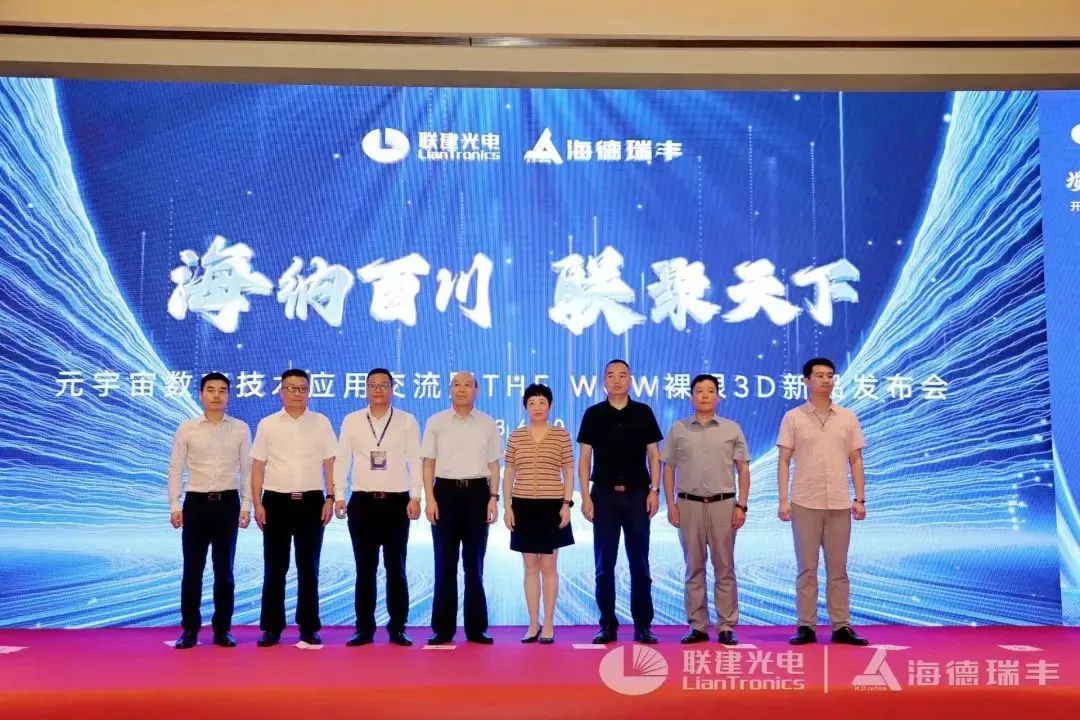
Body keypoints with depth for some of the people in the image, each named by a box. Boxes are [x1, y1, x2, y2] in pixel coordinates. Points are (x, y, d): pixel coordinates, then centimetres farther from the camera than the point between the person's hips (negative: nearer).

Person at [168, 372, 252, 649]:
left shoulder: (240, 429, 3)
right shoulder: (187, 428, 2)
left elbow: (247, 469, 4)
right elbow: (176, 468, 3)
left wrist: (246, 505, -1)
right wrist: (174, 506, -3)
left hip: (228, 502, 0)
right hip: (196, 502, 0)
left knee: (224, 570, 6)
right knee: (192, 569, 2)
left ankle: (222, 629, 15)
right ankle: (190, 629, 13)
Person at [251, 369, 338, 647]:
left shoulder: (321, 423, 4)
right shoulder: (267, 424, 3)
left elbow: (330, 463, 4)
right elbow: (258, 466, 4)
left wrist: (330, 499, -3)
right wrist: (257, 503, -2)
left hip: (311, 501, 0)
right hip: (276, 501, 0)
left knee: (308, 568, 6)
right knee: (274, 568, 5)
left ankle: (309, 627, 15)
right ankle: (272, 627, 15)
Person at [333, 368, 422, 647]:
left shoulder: (407, 421, 4)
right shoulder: (352, 421, 7)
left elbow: (415, 460, 1)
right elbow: (342, 460, 7)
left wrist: (415, 497, -7)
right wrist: (339, 496, -1)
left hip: (397, 502, -1)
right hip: (362, 502, 1)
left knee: (396, 567, 4)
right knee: (365, 568, 6)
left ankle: (398, 628, 13)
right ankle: (364, 629, 14)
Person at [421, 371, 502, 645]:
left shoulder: (488, 424, 7)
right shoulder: (436, 422, 4)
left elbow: (493, 464, 8)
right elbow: (429, 463, 3)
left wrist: (494, 497, -2)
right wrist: (429, 498, -5)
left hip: (477, 492, 1)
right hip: (446, 491, -1)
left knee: (474, 563, 6)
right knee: (445, 563, 2)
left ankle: (476, 628, 15)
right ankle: (443, 628, 11)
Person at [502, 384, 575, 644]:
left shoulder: (561, 435, 1)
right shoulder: (516, 436, 5)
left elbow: (569, 472, 2)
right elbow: (508, 474, 7)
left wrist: (567, 504, -6)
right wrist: (507, 506, 0)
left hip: (552, 506, -2)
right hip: (523, 506, 2)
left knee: (549, 566, 3)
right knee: (530, 567, 7)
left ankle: (548, 624, 13)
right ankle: (533, 624, 15)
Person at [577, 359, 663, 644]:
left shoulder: (643, 413, 4)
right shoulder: (594, 414, 3)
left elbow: (654, 455, 5)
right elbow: (584, 458, 2)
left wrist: (654, 490, -4)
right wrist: (585, 496, -5)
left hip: (637, 493, 0)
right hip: (604, 494, 0)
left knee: (639, 562, 4)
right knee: (604, 563, 4)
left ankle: (643, 625, 12)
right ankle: (608, 625, 12)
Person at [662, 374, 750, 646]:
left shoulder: (732, 429, 5)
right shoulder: (678, 429, 6)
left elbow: (743, 469, 5)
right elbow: (669, 468, 7)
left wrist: (741, 505, -3)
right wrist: (670, 504, 0)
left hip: (723, 503, 0)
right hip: (689, 504, 1)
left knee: (724, 568, 3)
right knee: (694, 568, 6)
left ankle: (726, 627, 9)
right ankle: (697, 626, 13)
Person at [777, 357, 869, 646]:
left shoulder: (848, 418, 8)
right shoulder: (793, 417, 2)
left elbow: (856, 461, 10)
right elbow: (784, 462, 1)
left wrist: (860, 499, 2)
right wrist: (783, 500, -7)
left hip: (839, 504, 2)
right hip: (805, 503, -2)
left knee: (838, 569, 6)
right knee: (806, 568, 3)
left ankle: (842, 627, 13)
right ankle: (806, 627, 9)